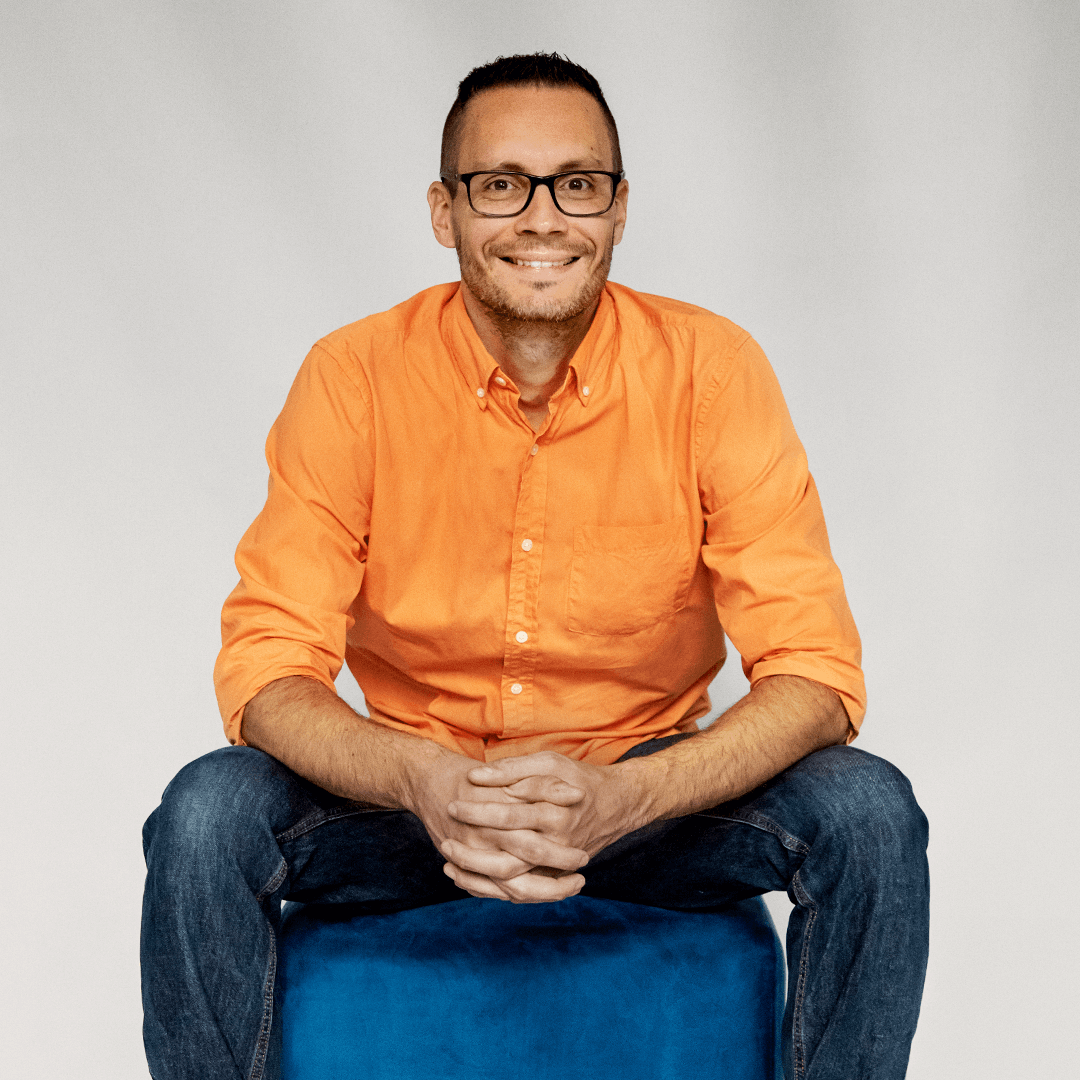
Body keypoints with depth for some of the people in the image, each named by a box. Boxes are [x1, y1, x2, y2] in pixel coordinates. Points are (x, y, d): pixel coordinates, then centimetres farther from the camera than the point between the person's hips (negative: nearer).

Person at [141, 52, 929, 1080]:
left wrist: (620, 796, -35)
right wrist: (424, 783, -36)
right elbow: (266, 665, -15)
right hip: (412, 792, 0)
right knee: (206, 812, -27)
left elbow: (814, 672, -17)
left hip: (649, 793, 0)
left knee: (869, 810, -25)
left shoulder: (712, 370, -13)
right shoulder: (354, 376, -12)